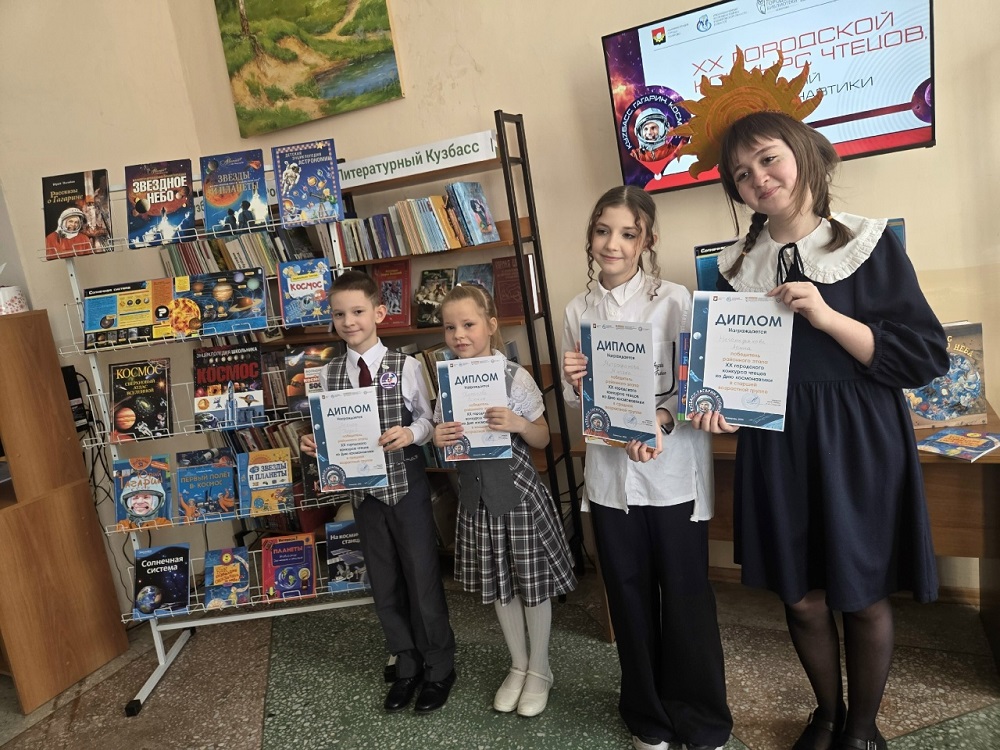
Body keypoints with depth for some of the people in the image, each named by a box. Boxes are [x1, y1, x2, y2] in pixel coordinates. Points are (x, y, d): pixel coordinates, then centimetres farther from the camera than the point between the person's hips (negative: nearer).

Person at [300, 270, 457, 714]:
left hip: (407, 486, -3)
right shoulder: (328, 374, 2)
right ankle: (407, 666, 35)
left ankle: (438, 669, 28)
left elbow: (429, 419, -2)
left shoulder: (405, 366, -7)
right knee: (385, 585, 15)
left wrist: (411, 434, -22)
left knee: (422, 579, 6)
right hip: (363, 490, 4)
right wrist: (312, 443, -12)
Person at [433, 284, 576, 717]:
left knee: (532, 583, 9)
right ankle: (518, 666, 37)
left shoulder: (515, 377, -13)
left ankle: (539, 670, 31)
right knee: (497, 584, 17)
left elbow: (542, 439, -6)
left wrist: (518, 424, -25)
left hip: (517, 491, -4)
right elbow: (442, 439, 9)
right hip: (476, 494, 5)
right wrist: (438, 440, -14)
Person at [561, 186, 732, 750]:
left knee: (686, 599, 8)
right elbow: (577, 404, 9)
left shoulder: (675, 301, -7)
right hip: (610, 475, 4)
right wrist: (575, 384, -12)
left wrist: (661, 420, -25)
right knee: (630, 599, 15)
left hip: (673, 472, -3)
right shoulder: (578, 310, 4)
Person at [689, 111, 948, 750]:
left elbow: (928, 356, -10)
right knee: (801, 598, 12)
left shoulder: (870, 245, -5)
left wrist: (827, 317, -20)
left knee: (864, 598, 11)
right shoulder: (738, 269, 4)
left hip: (858, 448, -2)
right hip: (776, 450, 3)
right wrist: (721, 408, -8)